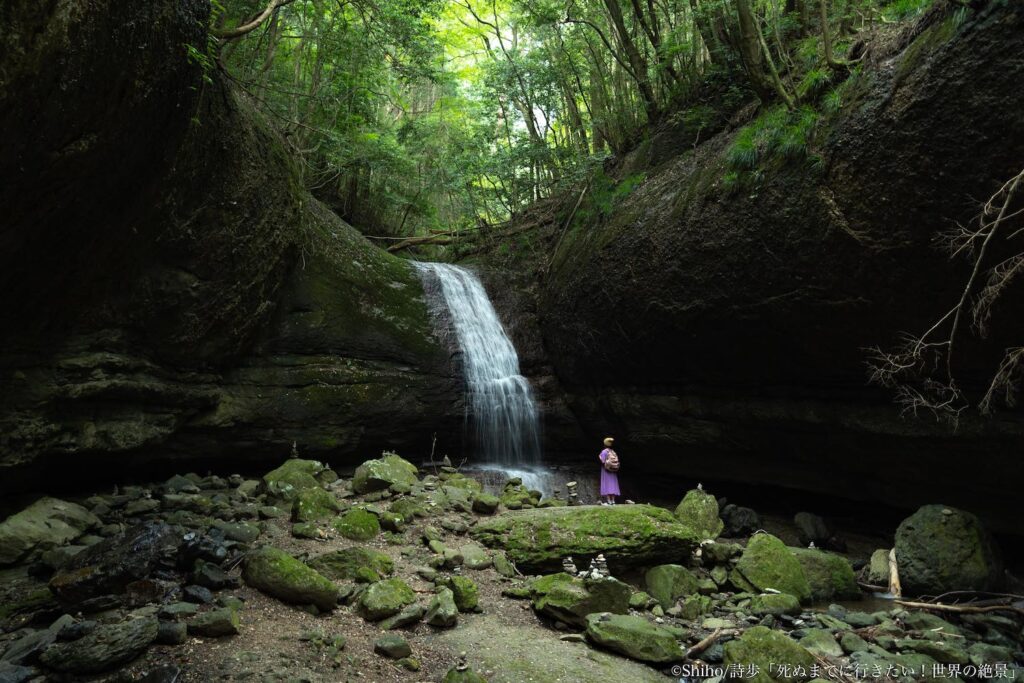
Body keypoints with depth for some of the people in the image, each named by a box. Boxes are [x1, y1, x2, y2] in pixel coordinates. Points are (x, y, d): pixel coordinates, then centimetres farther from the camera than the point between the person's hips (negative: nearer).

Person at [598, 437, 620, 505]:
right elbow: (617, 462, 5)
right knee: (613, 485, 5)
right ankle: (613, 501, 1)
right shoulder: (614, 452, 9)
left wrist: (599, 457, -1)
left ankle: (608, 501, -13)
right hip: (613, 472, 5)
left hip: (606, 471, -5)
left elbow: (602, 462, -17)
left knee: (607, 485, -6)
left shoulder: (604, 452, -9)